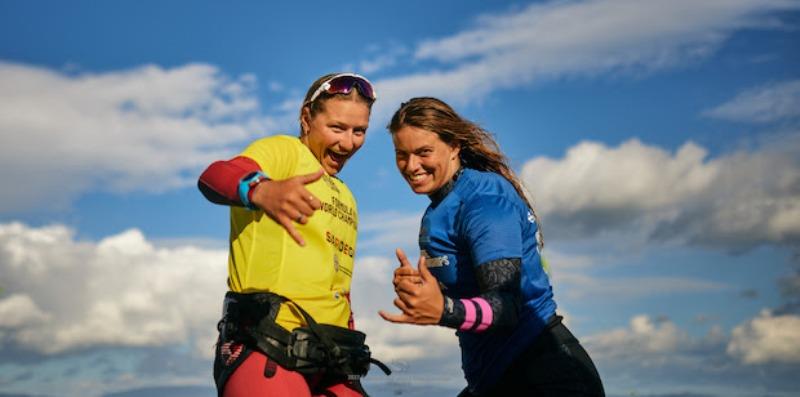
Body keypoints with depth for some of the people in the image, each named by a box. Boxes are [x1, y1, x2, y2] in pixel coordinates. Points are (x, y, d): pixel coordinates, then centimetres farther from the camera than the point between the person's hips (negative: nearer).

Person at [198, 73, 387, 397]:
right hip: (264, 349, -7)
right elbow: (215, 176, -21)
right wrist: (261, 190, -43)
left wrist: (351, 354, 19)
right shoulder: (284, 150, 0)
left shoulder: (346, 199, 26)